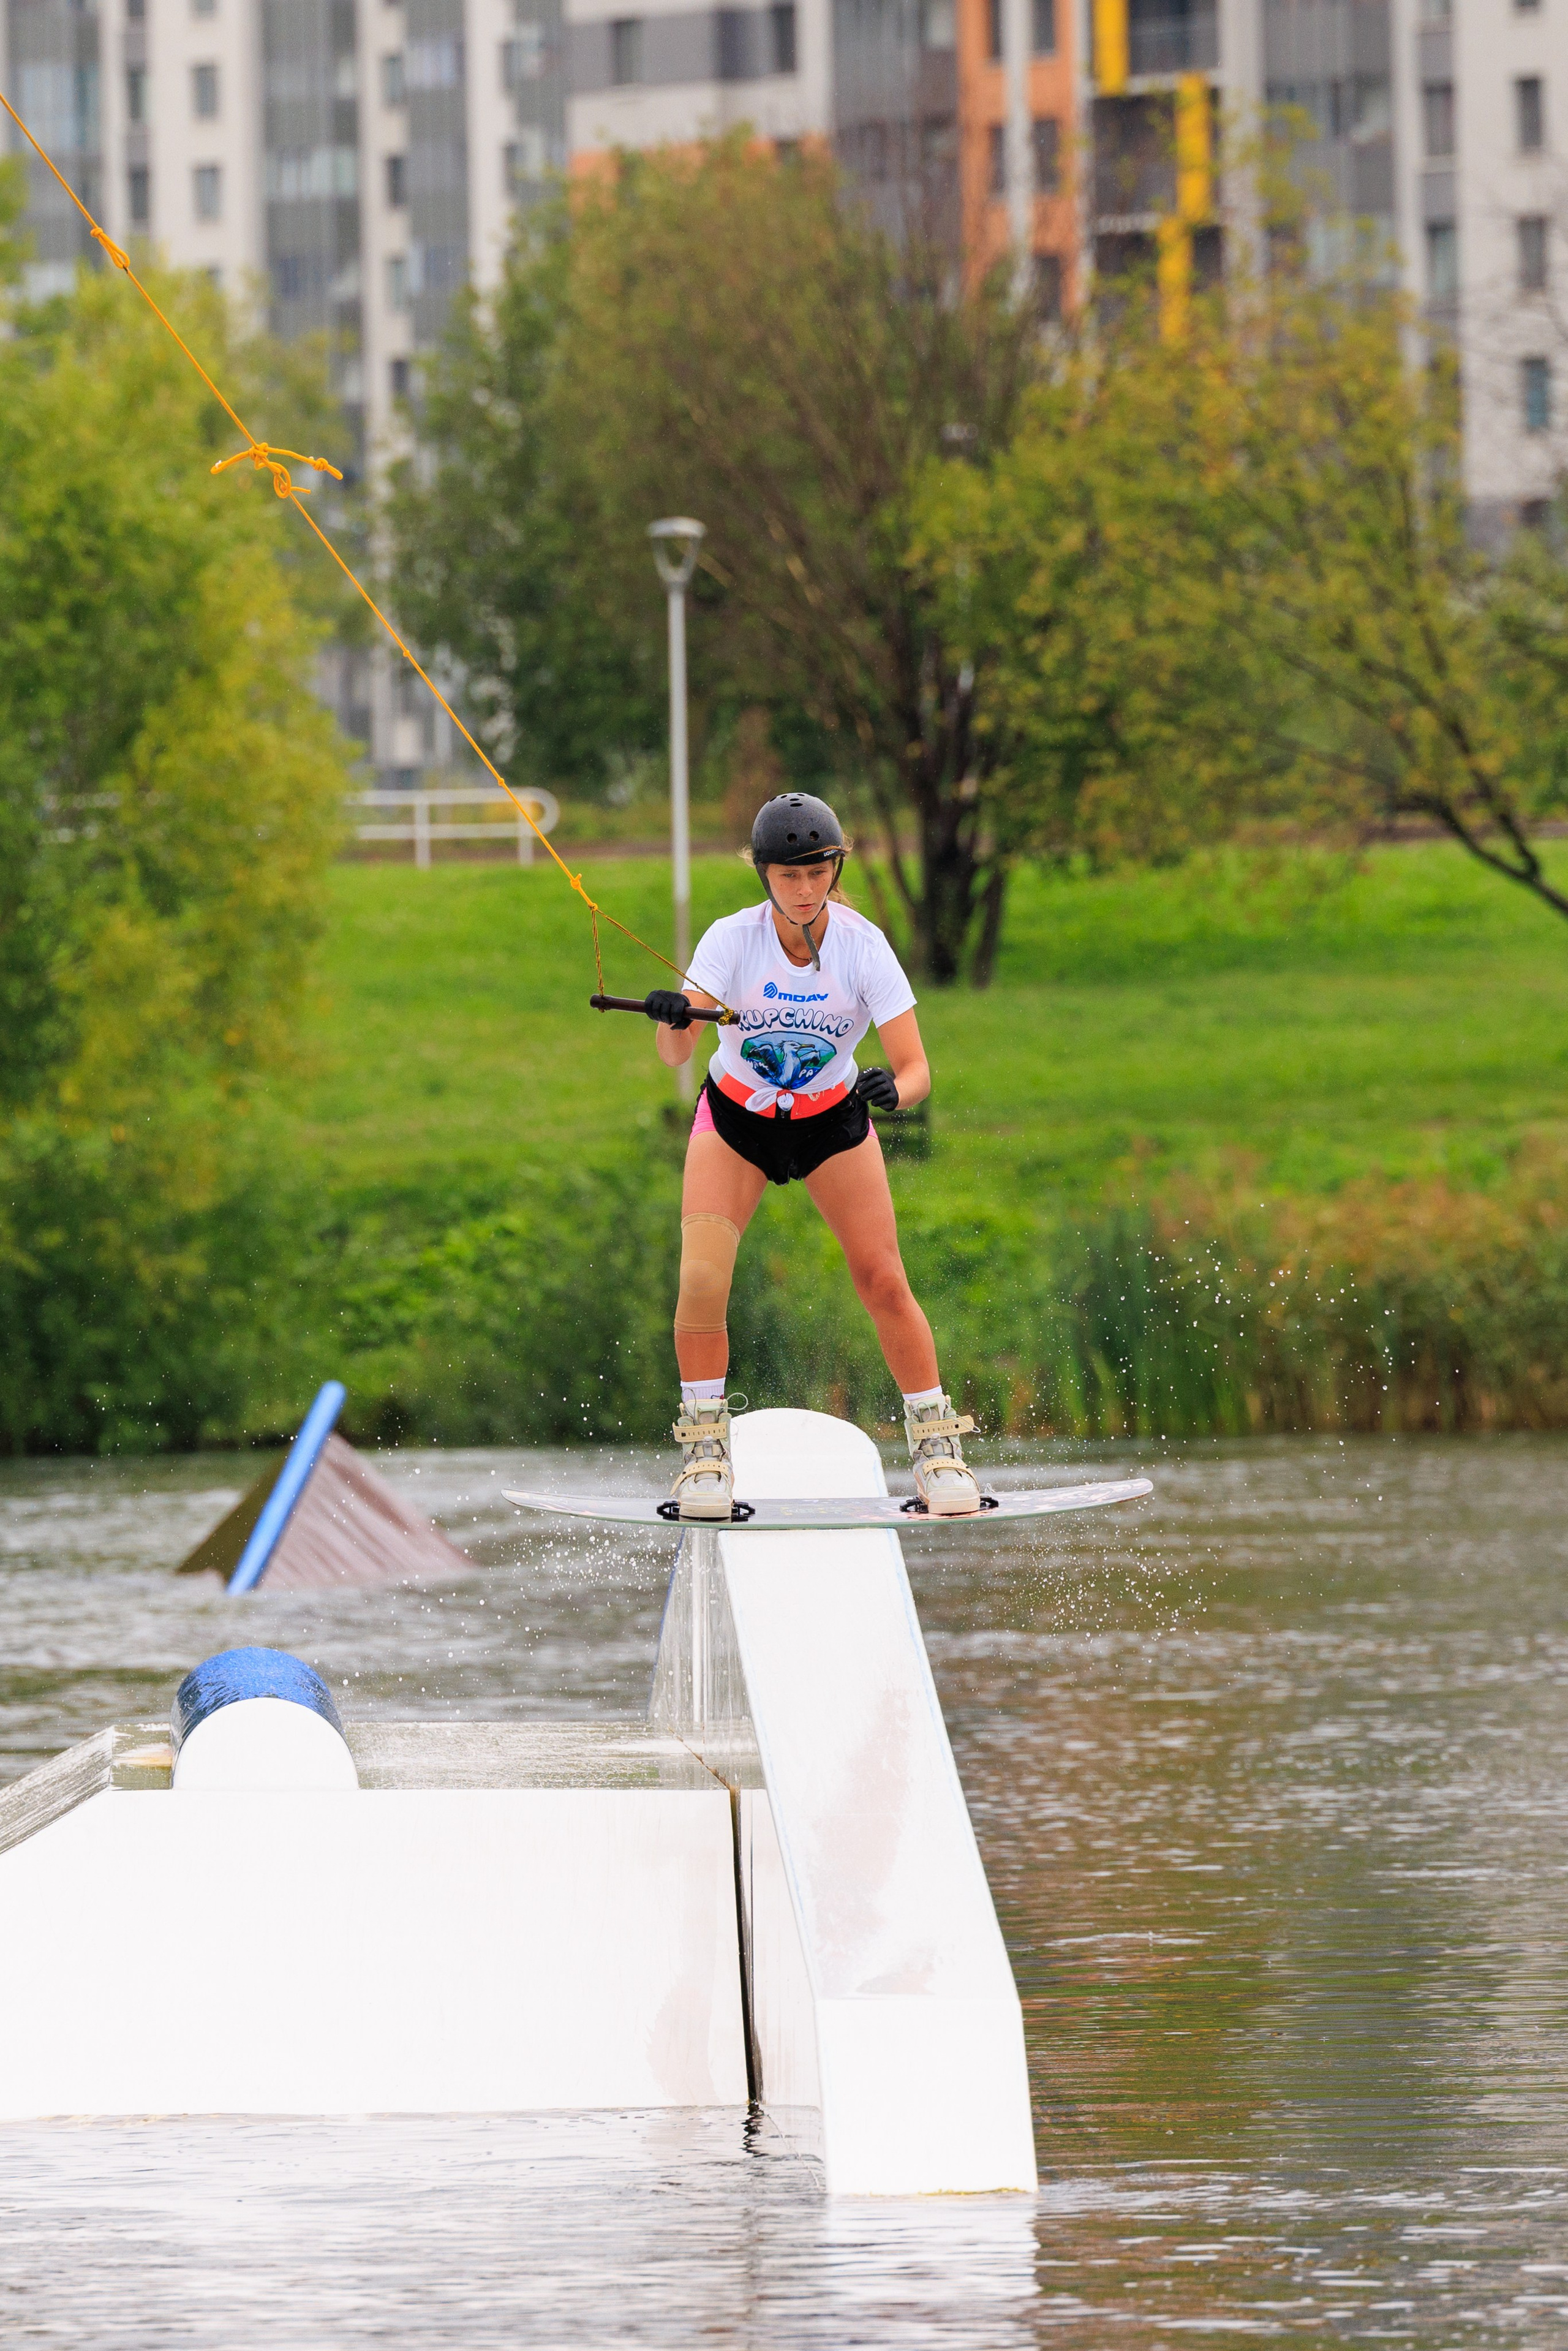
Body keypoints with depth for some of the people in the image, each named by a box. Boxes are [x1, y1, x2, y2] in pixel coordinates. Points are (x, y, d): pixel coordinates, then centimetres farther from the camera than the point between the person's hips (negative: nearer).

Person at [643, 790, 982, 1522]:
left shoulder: (863, 946, -23)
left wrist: (894, 1089, -48)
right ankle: (705, 1450, -2)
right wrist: (674, 1021, -56)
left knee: (883, 1282, -10)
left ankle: (937, 1447, 5)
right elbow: (673, 1056, -33)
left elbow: (916, 1069, -25)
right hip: (735, 1122, 0)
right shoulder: (732, 940, -24)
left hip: (833, 1121, 0)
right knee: (701, 1280, -18)